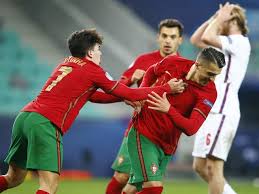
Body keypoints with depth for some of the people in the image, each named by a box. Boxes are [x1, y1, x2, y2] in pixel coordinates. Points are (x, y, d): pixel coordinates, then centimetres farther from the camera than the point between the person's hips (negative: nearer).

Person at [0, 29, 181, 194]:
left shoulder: (65, 65, 23)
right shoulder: (93, 70, 2)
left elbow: (89, 94, 33)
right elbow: (130, 94, 6)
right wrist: (167, 88, 15)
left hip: (25, 115, 8)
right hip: (45, 124, -8)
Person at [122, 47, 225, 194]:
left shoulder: (209, 93, -15)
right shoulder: (172, 63, -11)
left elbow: (191, 128, -25)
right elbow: (152, 72, 14)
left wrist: (169, 109, -39)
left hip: (167, 146, 2)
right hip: (143, 134, -2)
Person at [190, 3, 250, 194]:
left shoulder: (239, 42, -8)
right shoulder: (225, 46, 20)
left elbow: (207, 37, -21)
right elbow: (196, 39, 27)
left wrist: (220, 19, -5)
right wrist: (214, 18, 18)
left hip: (222, 112, -10)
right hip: (212, 112, 10)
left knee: (214, 167, -12)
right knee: (200, 167, 10)